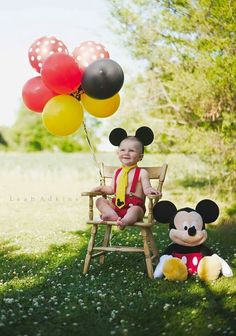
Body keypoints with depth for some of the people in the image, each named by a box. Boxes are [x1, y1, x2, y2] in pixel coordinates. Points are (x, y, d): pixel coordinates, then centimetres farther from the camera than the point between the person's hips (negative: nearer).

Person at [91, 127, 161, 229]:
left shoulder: (142, 173, 1)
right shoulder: (117, 172, 17)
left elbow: (146, 188, -7)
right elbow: (112, 189, 25)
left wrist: (149, 190, -30)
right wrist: (101, 188, 11)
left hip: (135, 206, -6)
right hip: (117, 205, 6)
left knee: (135, 210, -36)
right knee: (100, 201, -5)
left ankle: (125, 220, -66)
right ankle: (114, 215, -30)